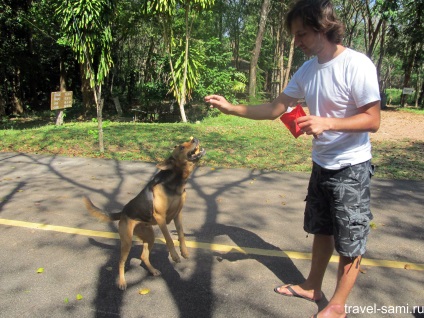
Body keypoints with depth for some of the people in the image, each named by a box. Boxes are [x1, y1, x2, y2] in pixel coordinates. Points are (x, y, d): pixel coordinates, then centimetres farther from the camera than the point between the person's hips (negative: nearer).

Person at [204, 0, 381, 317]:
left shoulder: (357, 65, -20)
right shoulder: (307, 69, 1)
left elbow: (373, 120, -19)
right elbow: (274, 109, 4)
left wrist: (327, 123, -32)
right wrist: (231, 108, -4)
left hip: (351, 168, -7)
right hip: (321, 165, 7)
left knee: (350, 241, 8)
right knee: (321, 230, 21)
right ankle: (312, 287, 40)